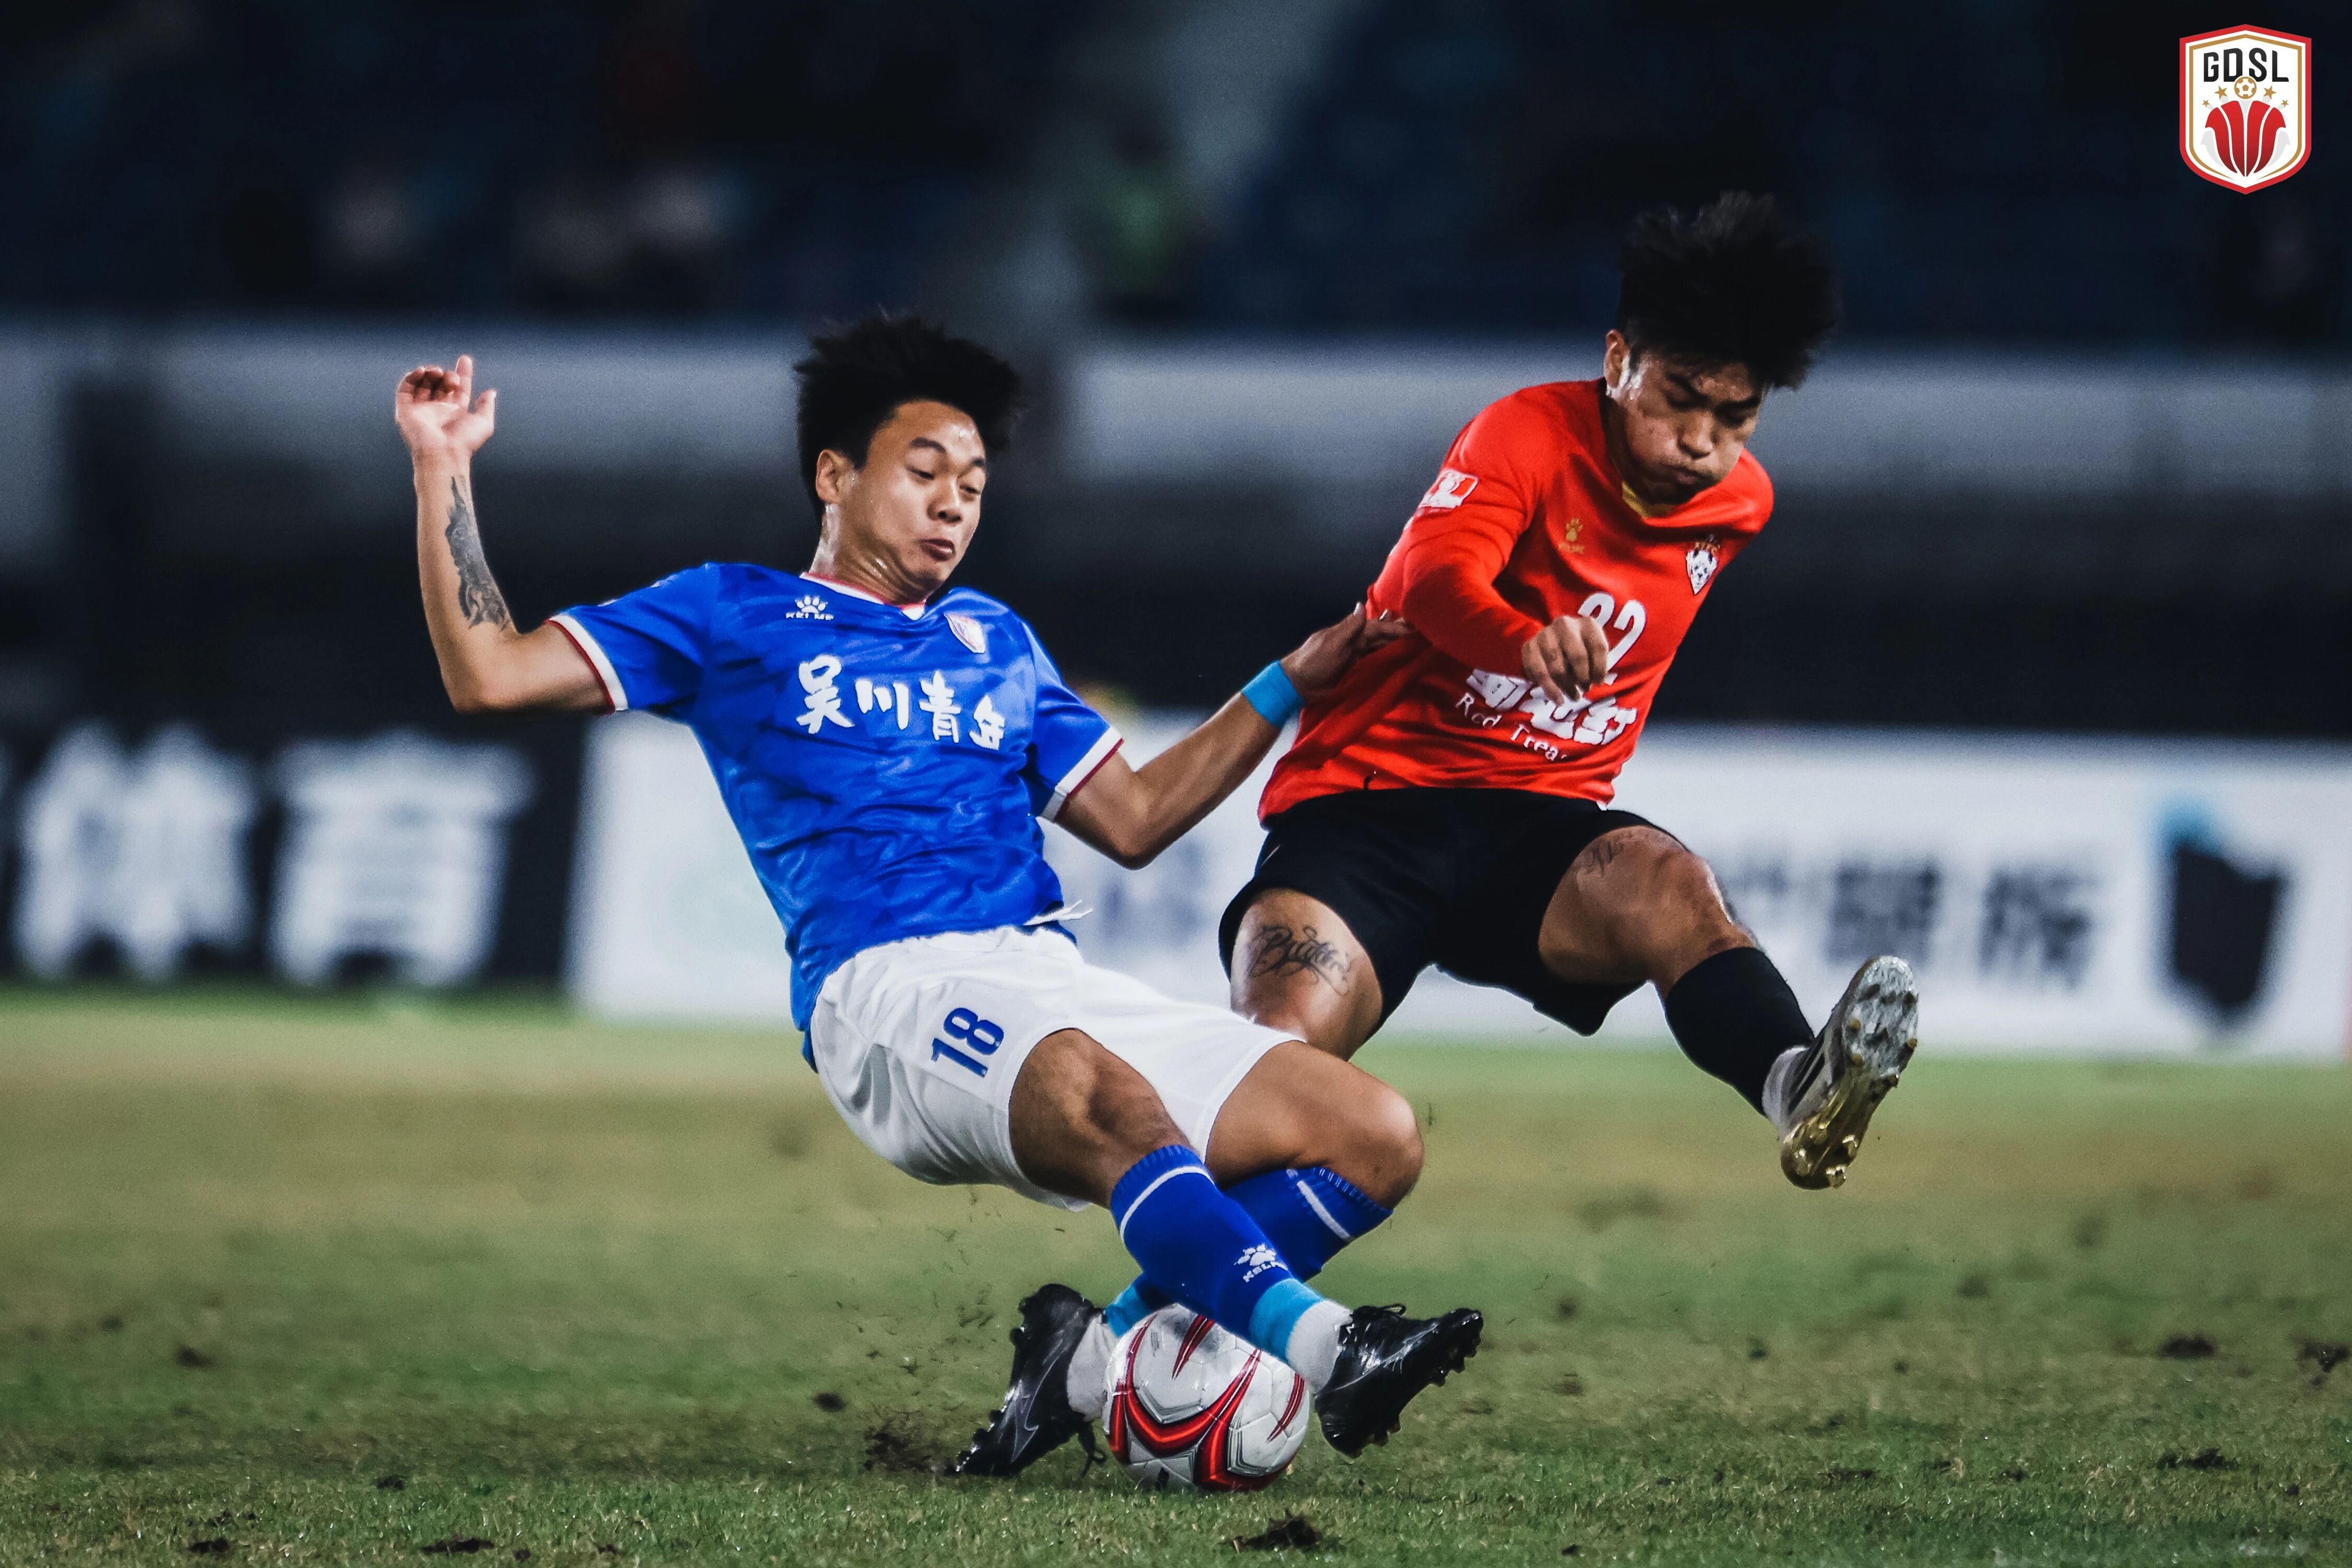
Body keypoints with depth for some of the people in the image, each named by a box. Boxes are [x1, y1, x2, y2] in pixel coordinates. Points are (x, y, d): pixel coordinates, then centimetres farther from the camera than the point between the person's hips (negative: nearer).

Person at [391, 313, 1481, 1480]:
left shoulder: (996, 641, 32)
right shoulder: (736, 617, 18)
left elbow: (1132, 819, 32)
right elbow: (486, 675, 11)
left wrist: (1290, 685, 27)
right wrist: (443, 471, 5)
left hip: (1055, 983, 6)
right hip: (886, 989, -6)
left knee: (1376, 1136, -13)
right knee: (1112, 1098, -39)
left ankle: (1094, 1359, -14)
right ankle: (1324, 1350, -54)